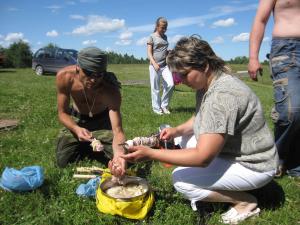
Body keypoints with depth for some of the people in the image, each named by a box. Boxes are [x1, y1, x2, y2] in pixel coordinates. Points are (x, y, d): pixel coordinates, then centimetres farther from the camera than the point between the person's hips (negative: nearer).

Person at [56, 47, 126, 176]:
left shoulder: (111, 91, -36)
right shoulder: (64, 76, -30)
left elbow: (117, 130, -41)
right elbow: (62, 113, -17)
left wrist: (119, 154, -64)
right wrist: (76, 129, -39)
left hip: (102, 120, -1)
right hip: (76, 119, 1)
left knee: (120, 158, -11)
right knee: (63, 162, -7)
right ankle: (85, 147, 24)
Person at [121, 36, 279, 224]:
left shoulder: (222, 96, -32)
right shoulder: (207, 84, -2)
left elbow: (202, 158, -32)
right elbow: (201, 119, 15)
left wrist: (150, 154, -29)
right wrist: (178, 130, -5)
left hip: (252, 166, -9)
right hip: (233, 152, 10)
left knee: (181, 179, -17)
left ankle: (245, 202, 0)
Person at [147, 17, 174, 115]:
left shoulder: (165, 37, 16)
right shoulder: (152, 37, -1)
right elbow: (149, 53, -7)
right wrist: (154, 64, -21)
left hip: (165, 65, 5)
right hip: (155, 66, -5)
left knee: (170, 85, -9)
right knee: (155, 88, 0)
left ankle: (164, 105, 9)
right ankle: (156, 108, 14)